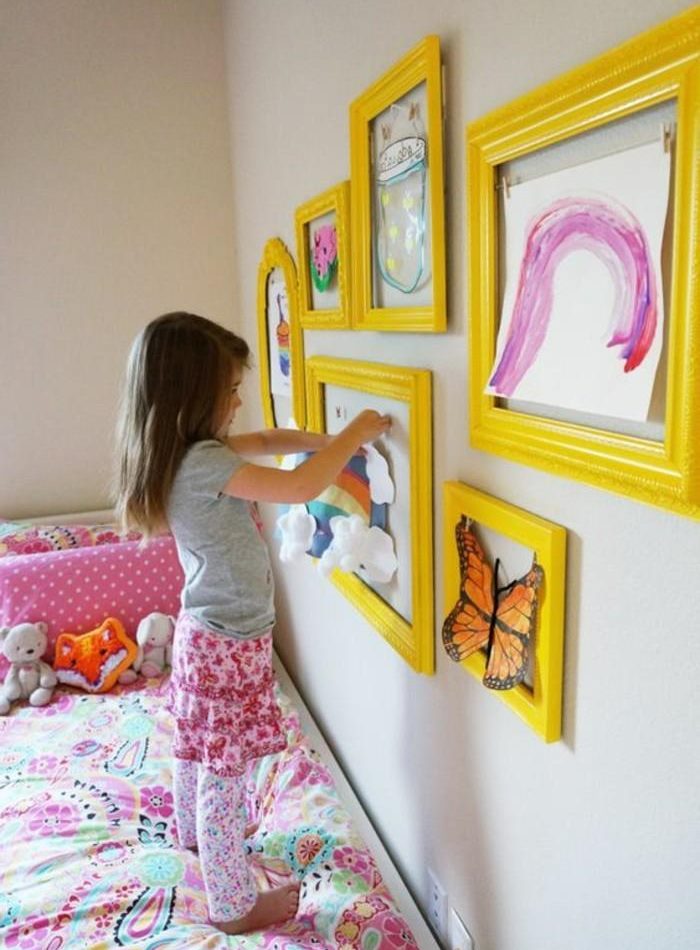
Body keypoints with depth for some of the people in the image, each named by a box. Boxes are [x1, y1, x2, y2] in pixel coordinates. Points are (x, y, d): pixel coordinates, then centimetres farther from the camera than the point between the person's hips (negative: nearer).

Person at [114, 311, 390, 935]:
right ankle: (235, 906, 25)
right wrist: (355, 434, -20)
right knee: (224, 773, 6)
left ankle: (193, 832, 54)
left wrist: (326, 441, 4)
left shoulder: (184, 454, 1)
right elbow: (301, 488, -32)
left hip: (205, 632, 10)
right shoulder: (203, 464, -28)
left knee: (198, 751, 29)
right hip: (229, 645, -10)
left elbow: (264, 441, 14)